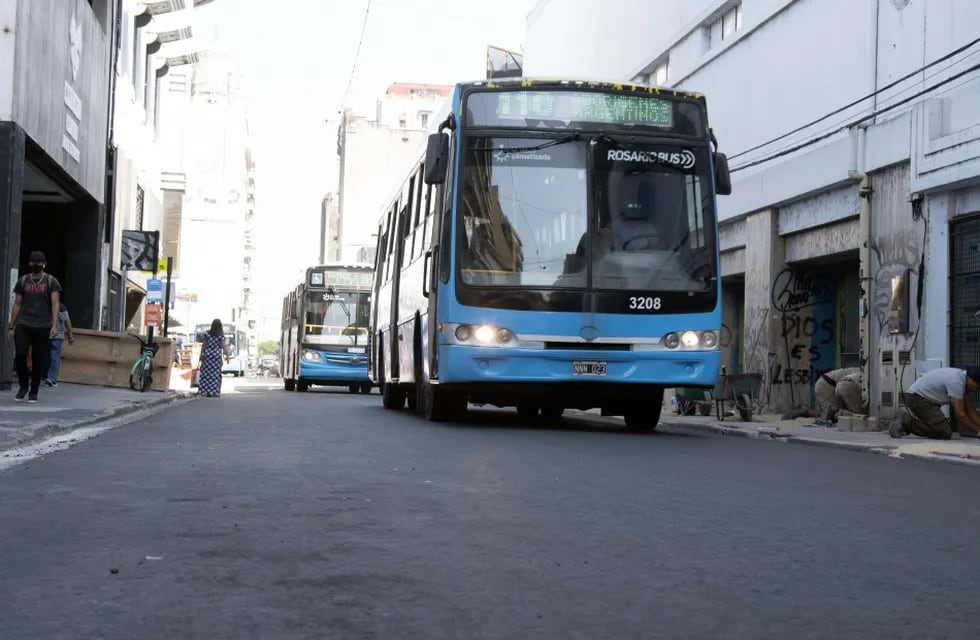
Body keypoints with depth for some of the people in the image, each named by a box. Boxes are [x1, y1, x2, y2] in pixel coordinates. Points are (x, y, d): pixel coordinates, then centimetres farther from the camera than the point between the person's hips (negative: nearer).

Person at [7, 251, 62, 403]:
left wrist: (54, 325, -16)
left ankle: (34, 391, 12)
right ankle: (23, 386, 8)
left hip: (42, 326, -2)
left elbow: (55, 304, -5)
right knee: (20, 355, -13)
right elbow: (17, 305, 14)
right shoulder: (22, 281, 12)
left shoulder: (51, 281, 3)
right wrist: (11, 326, 9)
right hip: (23, 324, 2)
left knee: (38, 360, 0)